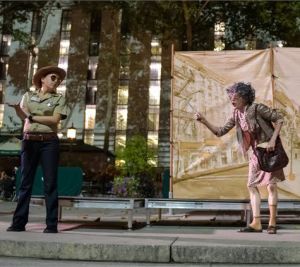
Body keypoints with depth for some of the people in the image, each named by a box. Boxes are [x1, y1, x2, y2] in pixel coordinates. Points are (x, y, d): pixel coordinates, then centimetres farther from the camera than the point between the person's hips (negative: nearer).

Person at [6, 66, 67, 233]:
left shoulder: (59, 99, 8)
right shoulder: (28, 96, 13)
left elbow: (55, 120, -5)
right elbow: (23, 116, 1)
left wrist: (32, 117, -5)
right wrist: (16, 108, -20)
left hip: (49, 142, -1)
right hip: (29, 141, 2)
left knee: (50, 183, -2)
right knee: (26, 182, 3)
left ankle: (52, 224, 1)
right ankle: (19, 222, 8)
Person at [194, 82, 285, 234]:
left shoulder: (257, 108, -17)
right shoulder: (236, 115, 2)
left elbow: (279, 118, -12)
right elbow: (220, 132, 1)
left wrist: (273, 140, -21)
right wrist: (204, 121, -11)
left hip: (270, 149, -7)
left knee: (271, 185, -5)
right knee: (252, 185, 2)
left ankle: (272, 223, 5)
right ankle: (256, 223, 6)